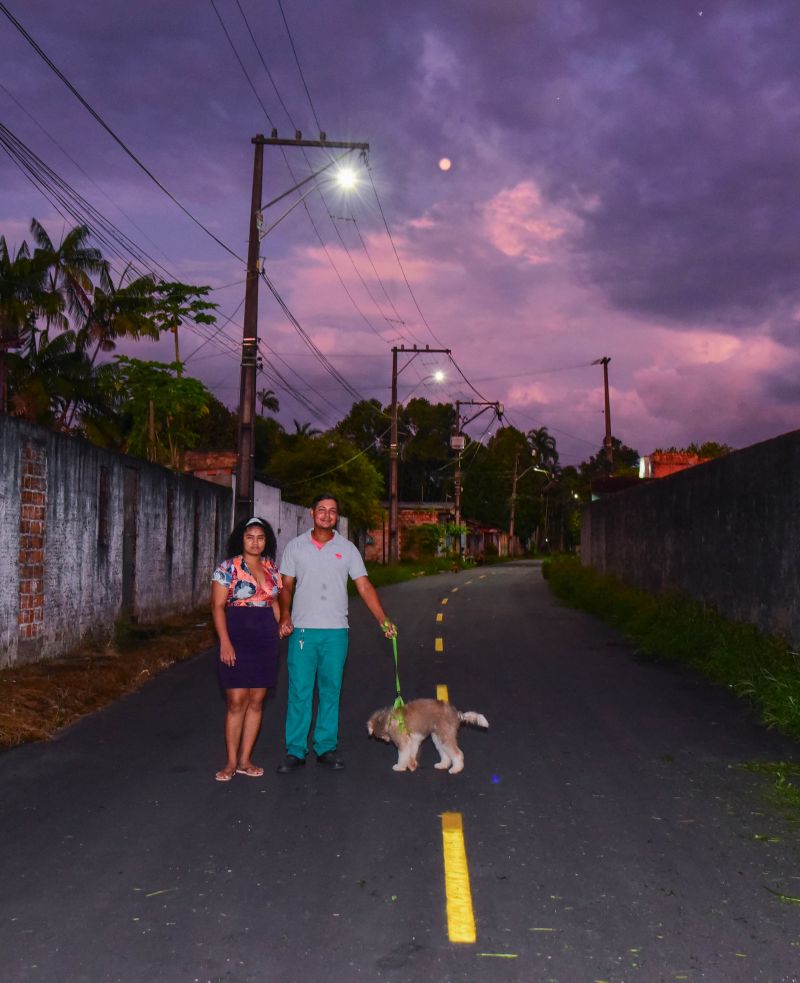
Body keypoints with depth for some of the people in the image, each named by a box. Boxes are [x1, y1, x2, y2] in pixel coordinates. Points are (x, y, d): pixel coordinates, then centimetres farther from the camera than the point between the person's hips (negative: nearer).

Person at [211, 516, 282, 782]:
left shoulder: (271, 568, 10)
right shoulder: (228, 568, -5)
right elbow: (218, 606, -7)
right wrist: (225, 641, -15)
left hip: (265, 640, 5)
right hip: (237, 640, -5)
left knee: (256, 701, 7)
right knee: (237, 702, -4)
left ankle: (245, 760, 17)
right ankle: (231, 763, 8)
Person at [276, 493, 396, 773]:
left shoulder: (347, 548, 5)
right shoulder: (295, 546, 5)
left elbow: (364, 586, 1)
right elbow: (286, 585, 9)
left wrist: (383, 620, -7)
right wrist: (285, 615, -7)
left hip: (336, 631, 1)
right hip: (303, 629, -1)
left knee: (330, 692, 8)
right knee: (299, 691, 0)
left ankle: (326, 747, 18)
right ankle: (295, 751, 9)